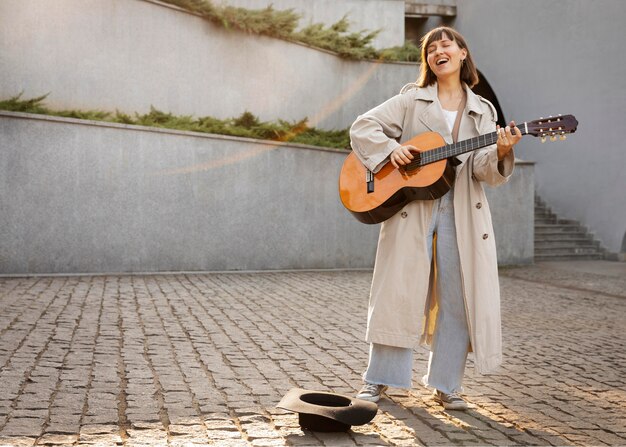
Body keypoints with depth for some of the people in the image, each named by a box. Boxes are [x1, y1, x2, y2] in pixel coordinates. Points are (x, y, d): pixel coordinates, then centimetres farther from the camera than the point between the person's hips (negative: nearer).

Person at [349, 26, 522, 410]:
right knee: (398, 292, 0)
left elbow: (484, 169, 1)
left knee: (458, 298, 1)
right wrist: (390, 148, -12)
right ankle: (380, 379, 11)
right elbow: (363, 127, 5)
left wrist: (501, 152, -20)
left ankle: (447, 384, 14)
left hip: (462, 213, 2)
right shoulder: (411, 100, 9)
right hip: (411, 208, -1)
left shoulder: (482, 111, 12)